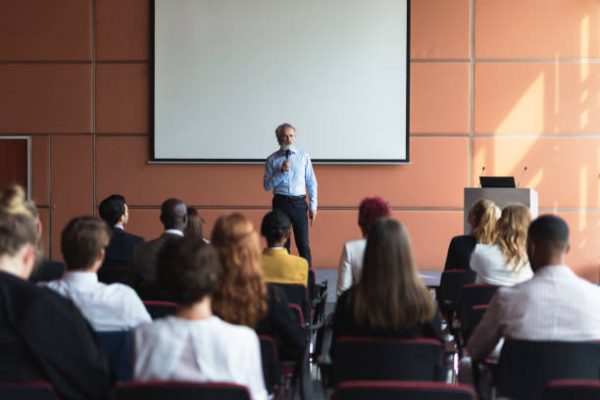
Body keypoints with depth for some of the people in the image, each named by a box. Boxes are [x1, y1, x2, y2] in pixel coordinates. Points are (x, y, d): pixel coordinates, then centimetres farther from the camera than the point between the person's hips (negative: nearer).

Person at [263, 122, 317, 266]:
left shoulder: (303, 156, 5)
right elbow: (267, 186, 0)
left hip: (299, 202, 0)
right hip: (280, 203, 0)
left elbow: (311, 183, 7)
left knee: (303, 244, -2)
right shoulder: (272, 160, 4)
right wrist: (281, 171, -13)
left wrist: (313, 206, 3)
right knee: (282, 243, 7)